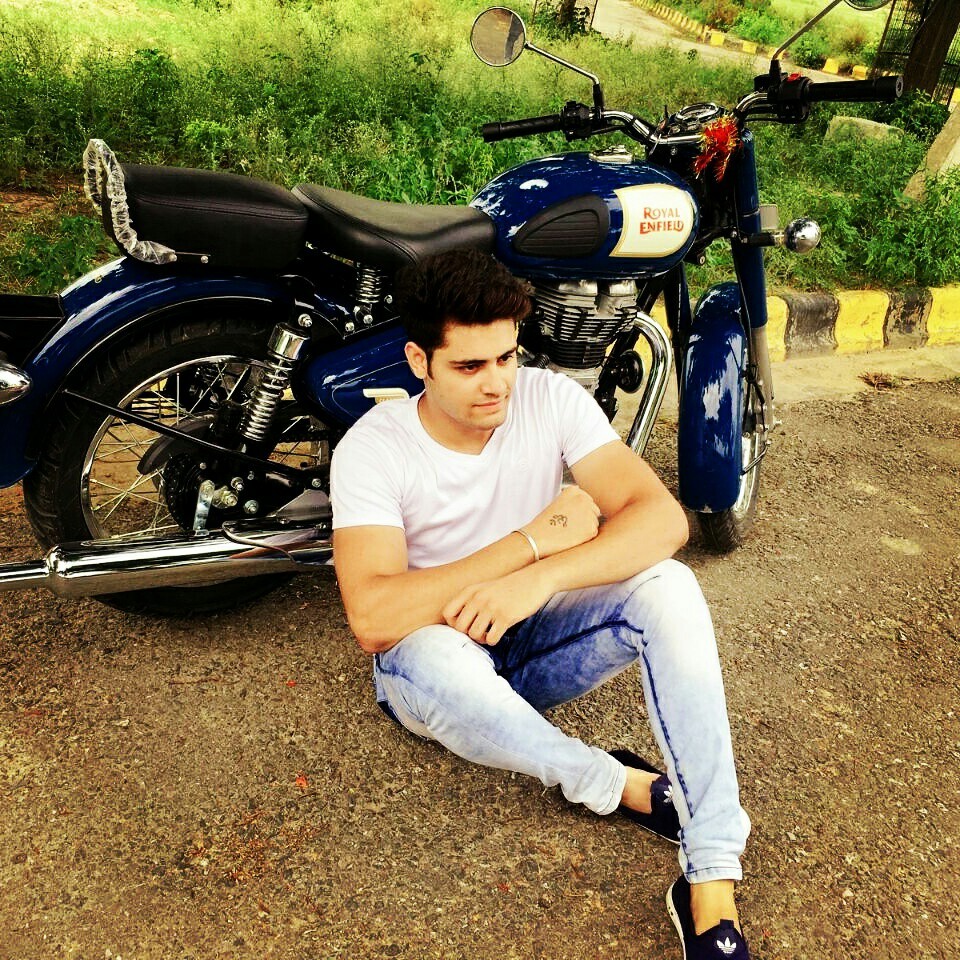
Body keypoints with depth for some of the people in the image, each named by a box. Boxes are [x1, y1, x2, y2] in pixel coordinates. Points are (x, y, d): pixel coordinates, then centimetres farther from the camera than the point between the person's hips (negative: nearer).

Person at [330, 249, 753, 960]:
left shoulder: (550, 399, -12)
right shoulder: (372, 448, -18)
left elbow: (664, 518, -22)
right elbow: (372, 619, -30)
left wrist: (540, 577, -37)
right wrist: (534, 539, -29)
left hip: (537, 636, 3)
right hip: (433, 652, -2)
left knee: (667, 586, -26)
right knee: (440, 659, -39)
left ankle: (713, 886, -27)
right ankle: (628, 788, -14)